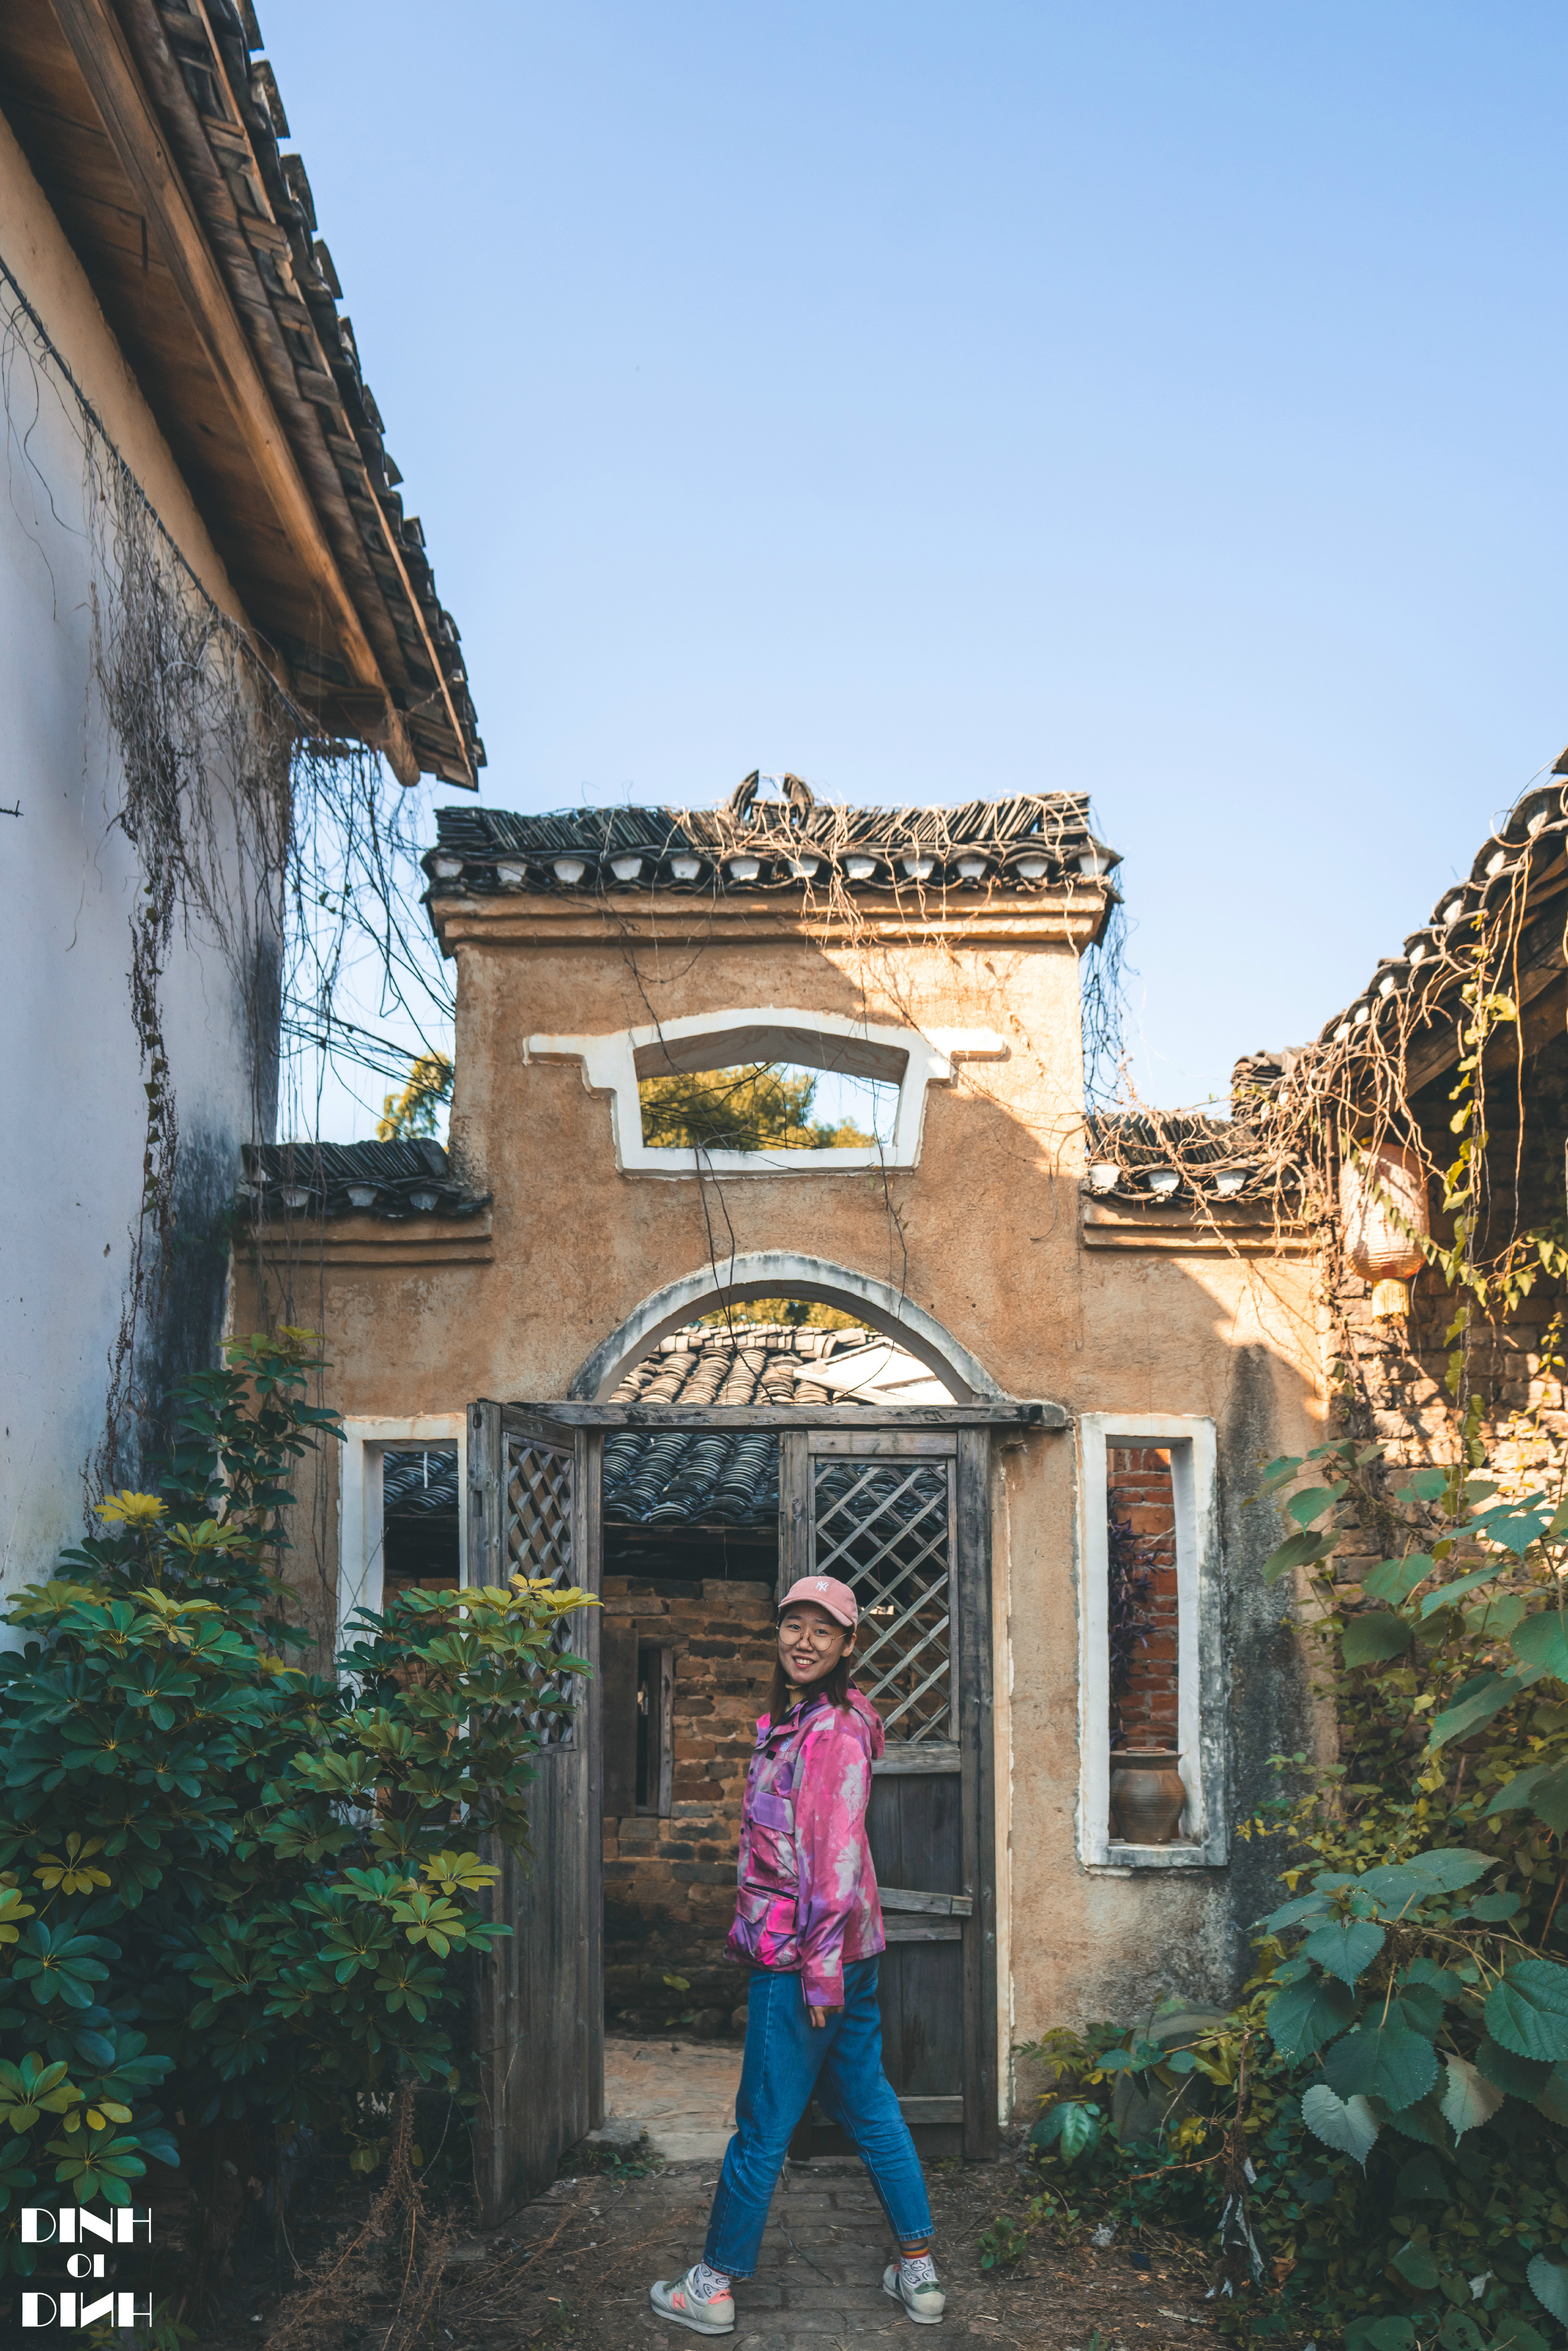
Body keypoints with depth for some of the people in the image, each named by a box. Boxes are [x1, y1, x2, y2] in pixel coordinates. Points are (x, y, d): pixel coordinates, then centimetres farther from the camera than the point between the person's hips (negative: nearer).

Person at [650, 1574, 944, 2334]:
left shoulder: (834, 1730, -17)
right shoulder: (791, 1720, 12)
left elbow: (838, 1853, -20)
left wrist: (821, 1967, -20)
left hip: (803, 1955, -10)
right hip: (846, 1953, 10)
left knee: (763, 2124, 4)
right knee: (869, 2107, 15)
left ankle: (715, 2286, 17)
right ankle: (919, 2273, 23)